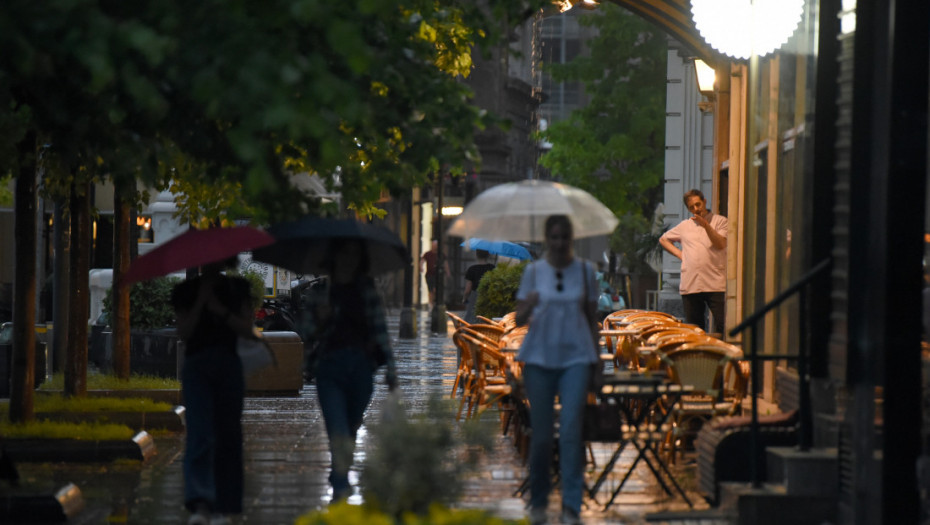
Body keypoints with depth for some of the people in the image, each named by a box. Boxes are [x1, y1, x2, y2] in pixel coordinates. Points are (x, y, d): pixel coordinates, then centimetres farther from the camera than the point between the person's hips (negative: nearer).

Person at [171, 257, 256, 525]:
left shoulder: (238, 289, 10)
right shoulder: (187, 291, 6)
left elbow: (247, 329, 2)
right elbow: (184, 332, -3)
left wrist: (221, 311, -11)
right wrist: (201, 301, -10)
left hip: (229, 365, 2)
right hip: (197, 367, -2)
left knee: (228, 436, 4)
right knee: (200, 432, -17)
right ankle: (200, 504, -28)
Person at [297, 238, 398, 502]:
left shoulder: (366, 290, 9)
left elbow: (380, 329, 8)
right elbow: (303, 331, 8)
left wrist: (390, 367, 2)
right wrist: (318, 318, -14)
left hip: (361, 364, 2)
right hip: (329, 365, -2)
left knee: (352, 428, 11)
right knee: (338, 430, -16)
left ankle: (339, 480, 29)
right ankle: (341, 485, -22)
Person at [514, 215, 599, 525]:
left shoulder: (584, 271, 7)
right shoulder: (533, 272, 4)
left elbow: (591, 316, 14)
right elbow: (519, 319, 1)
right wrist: (528, 308, -19)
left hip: (575, 357, 0)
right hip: (539, 357, 0)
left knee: (570, 430, -12)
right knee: (541, 433, 3)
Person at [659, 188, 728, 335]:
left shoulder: (720, 221, 6)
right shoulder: (685, 226, 17)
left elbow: (721, 244, -9)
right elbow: (663, 239, 29)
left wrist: (705, 225, -18)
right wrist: (679, 253, 14)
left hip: (715, 284, -4)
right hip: (690, 284, 4)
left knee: (722, 327, -11)